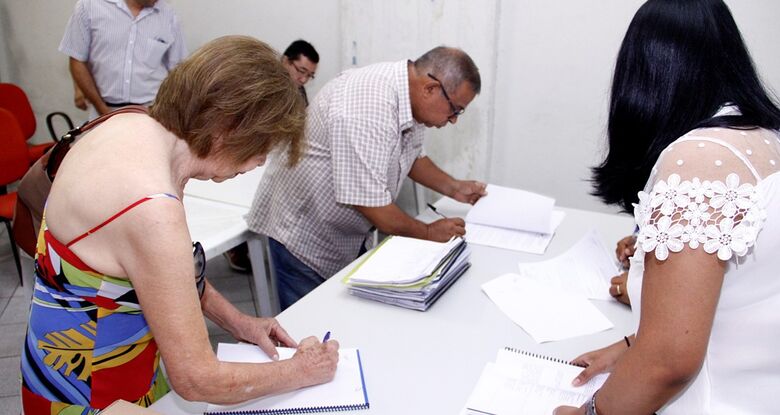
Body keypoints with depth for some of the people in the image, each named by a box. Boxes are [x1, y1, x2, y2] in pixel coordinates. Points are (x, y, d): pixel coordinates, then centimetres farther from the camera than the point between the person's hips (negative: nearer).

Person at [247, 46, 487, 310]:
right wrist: (428, 233, -16)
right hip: (303, 234, -8)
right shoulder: (367, 111, -33)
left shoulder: (409, 97, -3)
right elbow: (369, 202, -30)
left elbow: (412, 156, 15)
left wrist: (454, 188, 2)